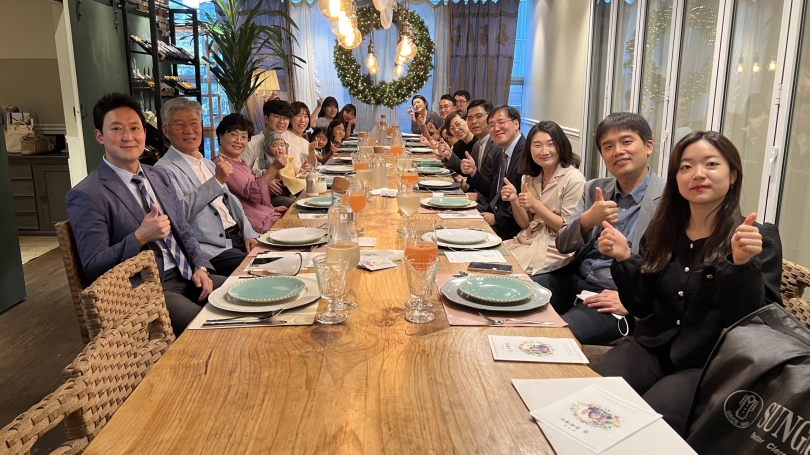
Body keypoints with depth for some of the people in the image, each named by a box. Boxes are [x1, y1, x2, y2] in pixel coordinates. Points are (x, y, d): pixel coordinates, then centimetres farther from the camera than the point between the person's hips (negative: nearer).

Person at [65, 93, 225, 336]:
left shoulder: (160, 176, 11)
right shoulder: (87, 195, -10)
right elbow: (93, 268, -12)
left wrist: (200, 267, -2)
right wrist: (139, 237, -25)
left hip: (185, 275, 7)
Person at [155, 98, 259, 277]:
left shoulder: (208, 164, 19)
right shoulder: (165, 170, -7)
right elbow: (178, 211, -22)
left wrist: (249, 234, 8)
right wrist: (217, 181, -25)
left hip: (238, 240, 8)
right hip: (212, 251, -7)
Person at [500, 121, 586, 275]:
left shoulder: (574, 179, -12)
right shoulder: (529, 177, 6)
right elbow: (525, 224, 9)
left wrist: (536, 205, -20)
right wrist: (514, 201, -10)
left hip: (556, 250, -6)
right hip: (528, 241, 6)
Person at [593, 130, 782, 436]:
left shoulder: (761, 238, -6)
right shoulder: (662, 229, 6)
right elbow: (642, 308, 7)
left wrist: (743, 264, -29)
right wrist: (623, 259, -9)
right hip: (651, 348, 4)